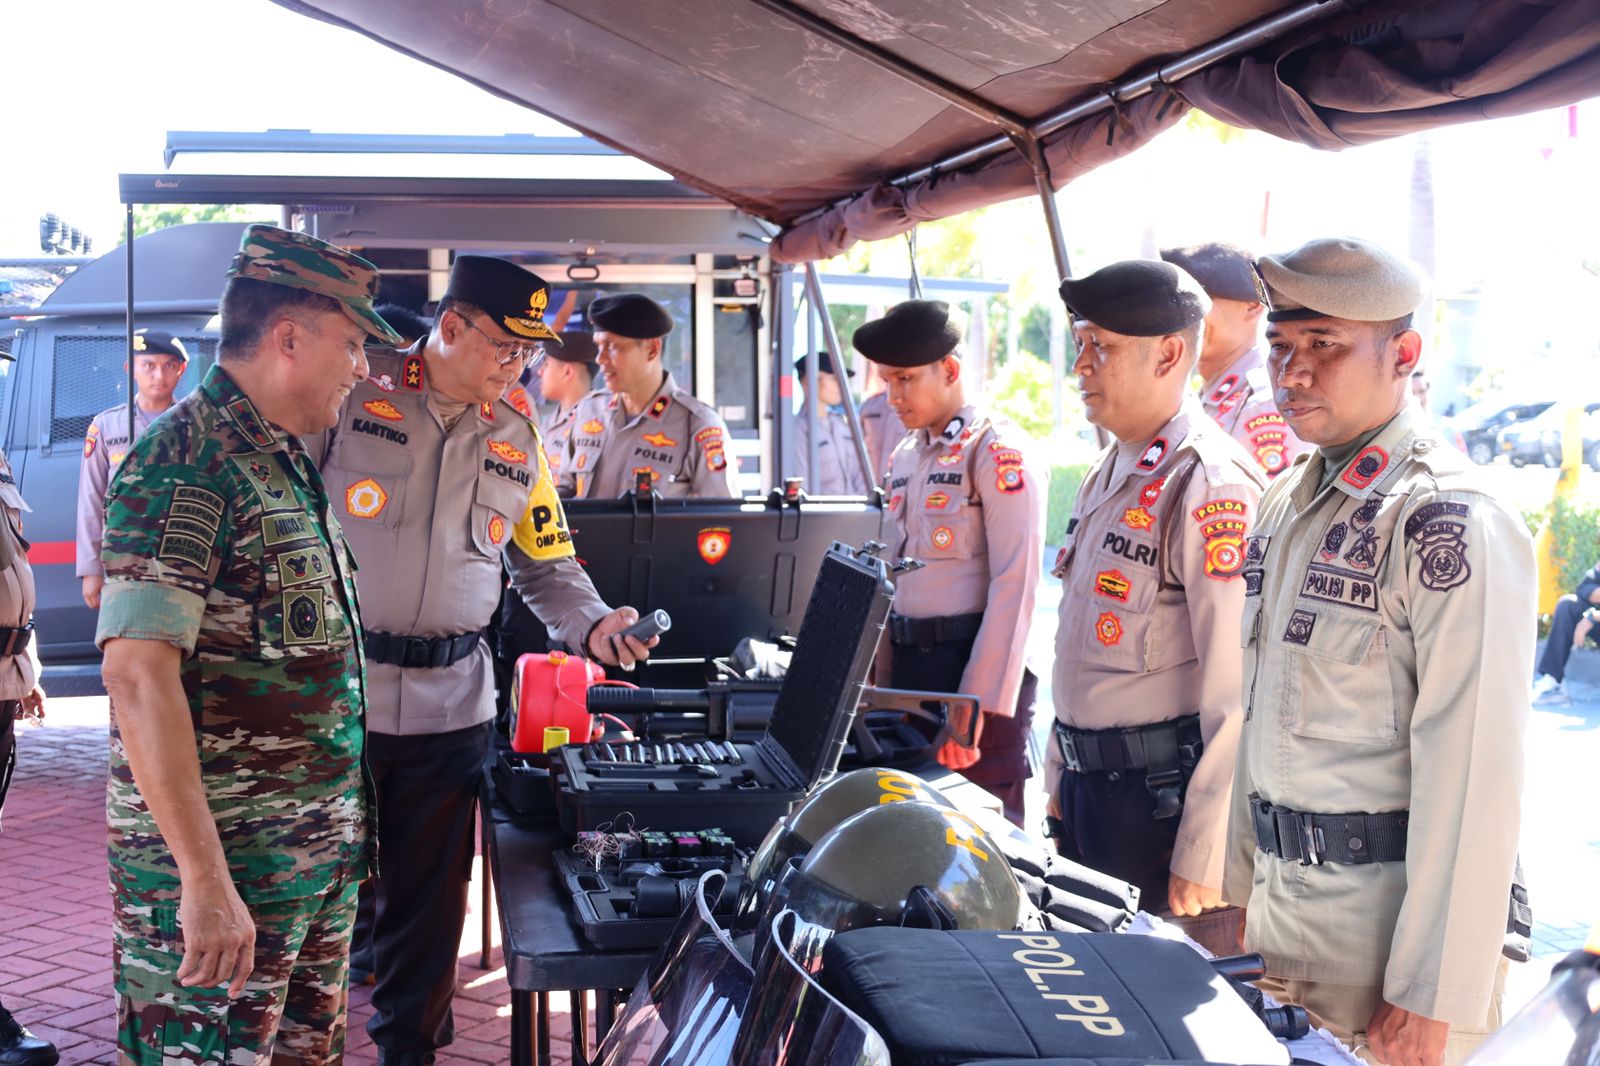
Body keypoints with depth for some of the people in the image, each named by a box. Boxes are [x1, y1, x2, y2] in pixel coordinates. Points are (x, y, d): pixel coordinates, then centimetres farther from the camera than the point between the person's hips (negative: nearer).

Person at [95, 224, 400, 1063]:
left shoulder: (285, 460, 13)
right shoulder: (183, 461, -16)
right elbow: (138, 673, -23)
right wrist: (206, 881, -26)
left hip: (321, 857, 9)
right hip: (223, 870, -9)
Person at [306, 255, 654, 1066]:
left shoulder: (517, 439, 8)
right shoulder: (353, 392, -5)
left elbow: (546, 565, 15)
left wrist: (591, 627, -3)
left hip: (448, 706, 4)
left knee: (426, 898, 14)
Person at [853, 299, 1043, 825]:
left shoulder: (997, 452, -10)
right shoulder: (904, 458, 15)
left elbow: (1014, 584, -16)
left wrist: (980, 703, -20)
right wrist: (882, 678, 14)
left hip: (975, 667, -8)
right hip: (910, 666, 8)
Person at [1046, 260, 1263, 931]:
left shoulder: (1211, 486, -18)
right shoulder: (1109, 473, 12)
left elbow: (1236, 693, -22)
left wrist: (1203, 857, -21)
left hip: (1161, 800, -9)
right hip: (1087, 790, 9)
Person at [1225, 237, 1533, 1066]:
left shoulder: (1449, 524, -18)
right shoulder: (1289, 500, 8)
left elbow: (1472, 775, -21)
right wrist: (1246, 887, 15)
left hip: (1384, 914, -7)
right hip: (1284, 903, 8)